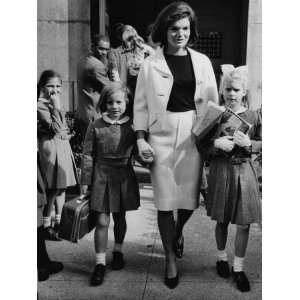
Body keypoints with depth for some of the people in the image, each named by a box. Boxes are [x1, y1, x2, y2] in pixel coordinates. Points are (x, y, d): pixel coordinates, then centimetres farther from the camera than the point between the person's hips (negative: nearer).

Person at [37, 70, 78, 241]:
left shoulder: (55, 104, 14)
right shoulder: (41, 105, -12)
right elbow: (55, 128, -21)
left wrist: (66, 134, 5)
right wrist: (57, 107, -20)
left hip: (63, 147, 9)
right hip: (51, 148, -8)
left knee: (62, 188, 13)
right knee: (53, 190, -4)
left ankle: (59, 222, 25)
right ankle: (47, 226, 9)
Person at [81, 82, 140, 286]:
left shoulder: (132, 126, -3)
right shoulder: (96, 127, -5)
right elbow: (88, 156, -2)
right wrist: (85, 181, -2)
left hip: (124, 177, 1)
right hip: (102, 177, -1)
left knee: (120, 218, 16)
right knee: (102, 221, -2)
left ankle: (118, 250, 39)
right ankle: (100, 263, 11)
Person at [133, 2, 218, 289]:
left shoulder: (201, 62, 7)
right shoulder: (151, 64, 1)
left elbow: (213, 102, 7)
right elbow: (141, 105, 2)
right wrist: (141, 138, -7)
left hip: (193, 135, 2)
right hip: (161, 135, -1)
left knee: (190, 196, 7)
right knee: (165, 200, 3)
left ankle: (178, 231, 43)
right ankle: (171, 258, 21)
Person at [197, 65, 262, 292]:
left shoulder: (253, 116, 1)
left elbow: (262, 144, 4)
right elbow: (202, 145, -1)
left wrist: (248, 143, -15)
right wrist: (216, 143, -19)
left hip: (244, 171, 1)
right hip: (221, 171, -1)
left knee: (244, 223, 4)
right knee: (222, 220, 13)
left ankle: (238, 268, 21)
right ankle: (222, 257, 36)